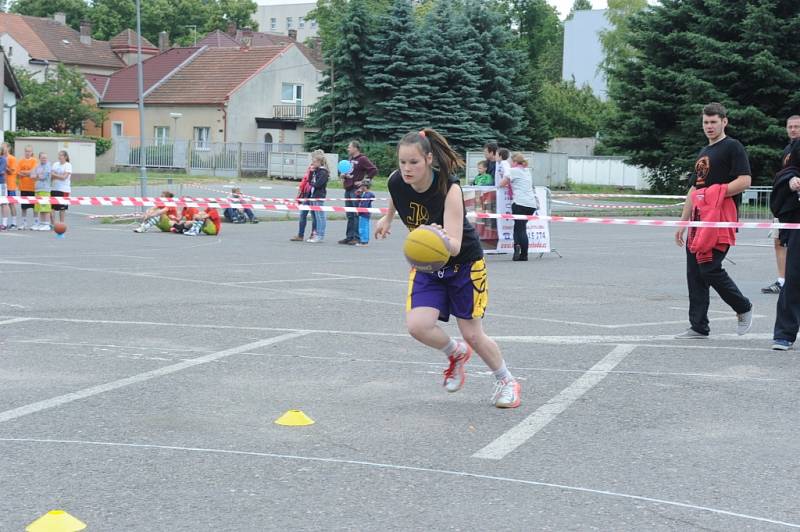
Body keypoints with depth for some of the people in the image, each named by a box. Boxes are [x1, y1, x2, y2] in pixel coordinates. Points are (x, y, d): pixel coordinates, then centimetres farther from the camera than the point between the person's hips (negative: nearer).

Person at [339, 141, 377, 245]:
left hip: (356, 190, -9)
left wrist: (363, 181, -14)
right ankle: (349, 237, 14)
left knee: (357, 215, -6)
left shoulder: (362, 159, -8)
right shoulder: (351, 159, 18)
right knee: (350, 215, 11)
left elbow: (374, 170, -17)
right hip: (348, 189, 9)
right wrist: (344, 176, 12)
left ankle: (356, 237, -5)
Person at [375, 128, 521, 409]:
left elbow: (455, 246, -39)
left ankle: (506, 380, 27)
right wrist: (387, 218, 22)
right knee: (417, 325, -17)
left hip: (465, 263, -4)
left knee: (472, 334, -2)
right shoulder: (396, 181, -17)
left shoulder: (449, 188, -31)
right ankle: (456, 353, 17)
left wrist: (443, 240, -60)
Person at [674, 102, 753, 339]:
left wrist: (716, 193, -18)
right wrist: (683, 222, 23)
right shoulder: (703, 153, 23)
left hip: (721, 220, -8)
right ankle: (699, 327, 8)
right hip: (699, 220, 8)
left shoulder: (733, 147, -3)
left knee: (709, 268, -13)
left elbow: (745, 181, -14)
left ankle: (743, 308, 8)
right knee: (694, 272, 4)